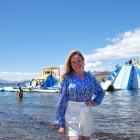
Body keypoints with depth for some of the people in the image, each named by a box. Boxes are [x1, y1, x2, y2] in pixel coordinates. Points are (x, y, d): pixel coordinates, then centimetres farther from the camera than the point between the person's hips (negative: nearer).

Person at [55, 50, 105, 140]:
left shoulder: (90, 76, 5)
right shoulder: (68, 78, -5)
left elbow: (101, 92, 20)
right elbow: (62, 100, -5)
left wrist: (95, 101, 0)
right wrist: (60, 123, -7)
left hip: (87, 115, 4)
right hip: (72, 116, -4)